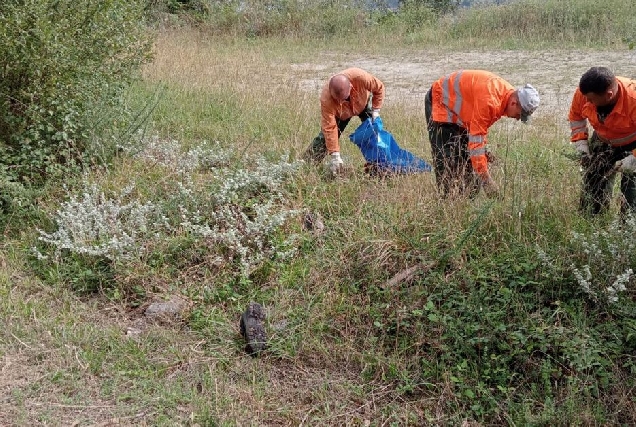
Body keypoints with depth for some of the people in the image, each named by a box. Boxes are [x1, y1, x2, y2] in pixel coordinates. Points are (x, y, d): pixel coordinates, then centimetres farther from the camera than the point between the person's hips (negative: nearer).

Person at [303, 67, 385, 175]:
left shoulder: (361, 77, -45)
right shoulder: (326, 99, -44)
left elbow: (379, 87, -23)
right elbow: (329, 128, -38)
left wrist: (376, 110, -23)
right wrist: (334, 155, -37)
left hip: (364, 103, 2)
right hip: (340, 113, -1)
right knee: (325, 135, -10)